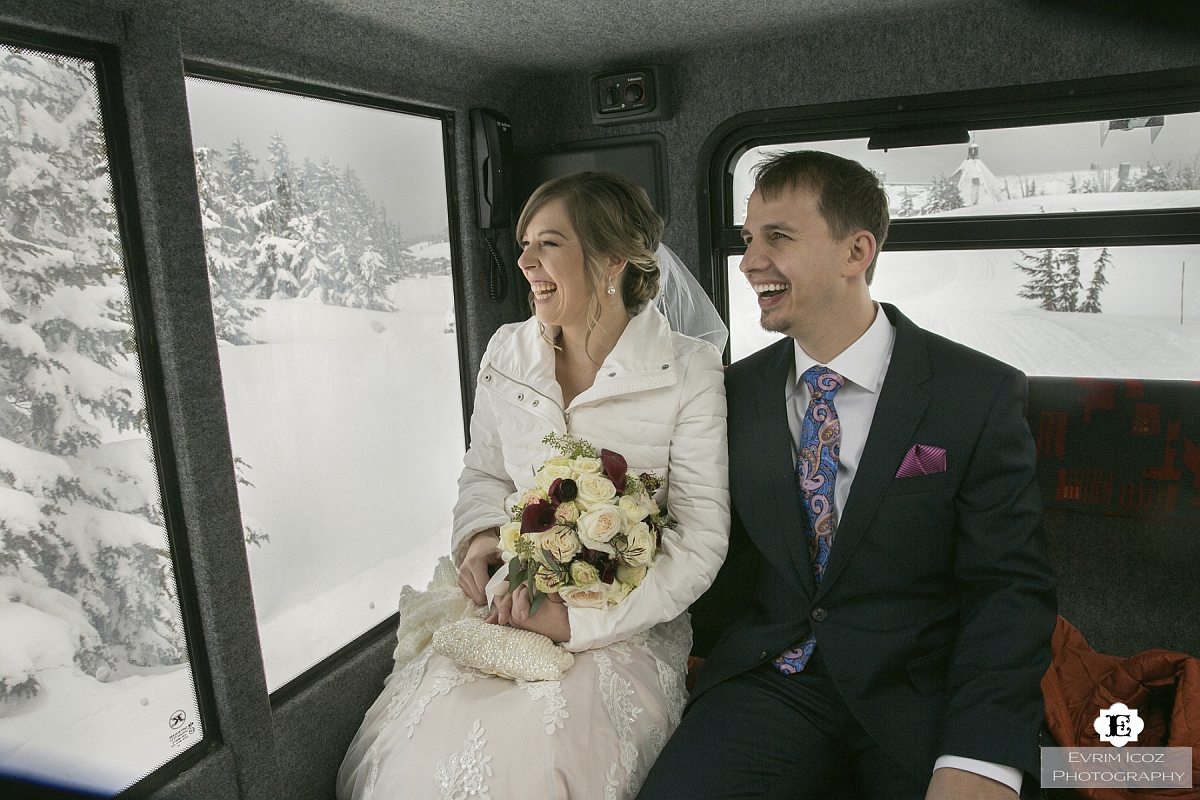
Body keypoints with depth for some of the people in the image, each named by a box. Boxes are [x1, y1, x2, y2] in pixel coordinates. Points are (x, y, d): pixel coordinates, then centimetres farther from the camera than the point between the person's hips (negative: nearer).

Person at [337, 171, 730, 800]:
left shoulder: (689, 372, -10)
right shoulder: (506, 354, 4)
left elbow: (701, 538, -11)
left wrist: (578, 618, -19)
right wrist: (479, 537, -8)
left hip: (628, 626, -3)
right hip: (506, 608, 3)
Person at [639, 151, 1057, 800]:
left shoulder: (981, 395, -6)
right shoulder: (740, 391, 3)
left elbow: (1008, 587, -8)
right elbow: (725, 549, 8)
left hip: (919, 695, 0)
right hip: (767, 679, 1)